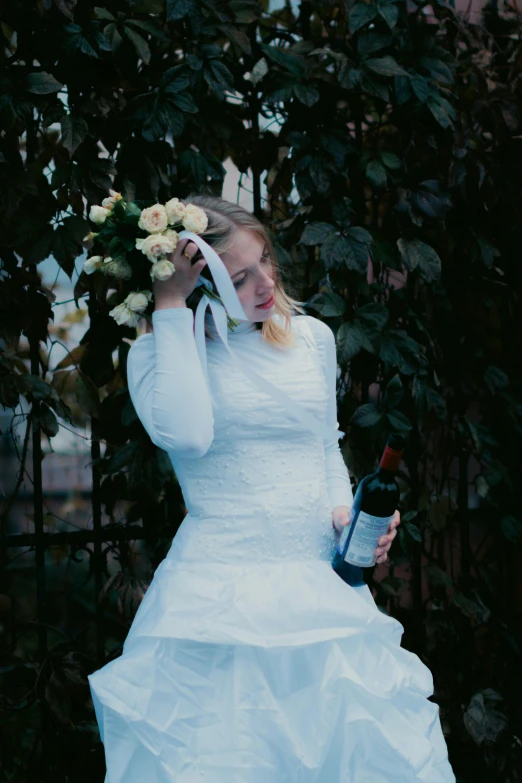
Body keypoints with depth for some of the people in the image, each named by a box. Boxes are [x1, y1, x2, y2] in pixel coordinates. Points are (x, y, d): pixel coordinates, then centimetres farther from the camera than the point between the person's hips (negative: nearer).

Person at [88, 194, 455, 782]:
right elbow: (187, 434, -21)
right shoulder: (155, 352, -1)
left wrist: (344, 512, 2)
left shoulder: (313, 337, 11)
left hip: (320, 578, 4)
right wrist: (171, 309, -14)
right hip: (219, 589, -4)